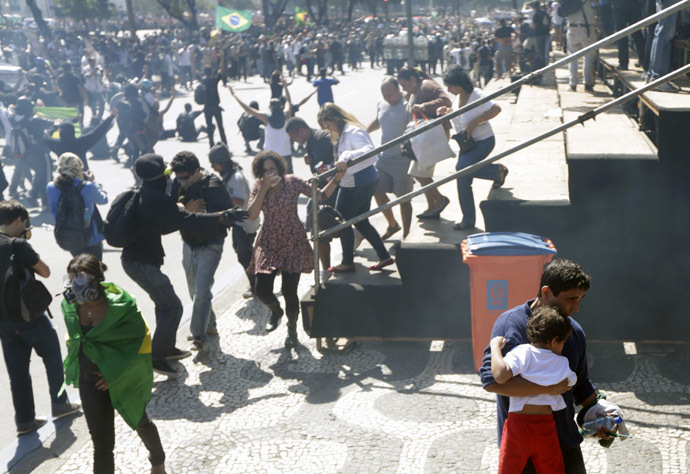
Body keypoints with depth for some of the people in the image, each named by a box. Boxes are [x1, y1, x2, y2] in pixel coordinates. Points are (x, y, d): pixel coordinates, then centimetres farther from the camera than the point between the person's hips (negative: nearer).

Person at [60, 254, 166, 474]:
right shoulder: (71, 306, -8)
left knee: (139, 422, 24)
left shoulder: (120, 305, -23)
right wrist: (74, 368, 5)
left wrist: (117, 373, -22)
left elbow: (143, 343, -19)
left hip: (124, 380, -3)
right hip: (91, 383, 3)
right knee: (101, 443, 2)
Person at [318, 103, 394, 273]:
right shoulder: (343, 133, 12)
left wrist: (346, 157, -48)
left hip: (357, 185, -10)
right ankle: (384, 256, 23)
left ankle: (347, 262, 16)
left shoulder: (353, 132, -19)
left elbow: (368, 151, -36)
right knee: (361, 222, 17)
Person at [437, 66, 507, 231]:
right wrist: (446, 112, -2)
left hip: (483, 141, -8)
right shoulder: (458, 97, 3)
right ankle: (468, 220, 15)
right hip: (467, 143, 8)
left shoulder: (476, 96, -20)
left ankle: (498, 170, -2)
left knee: (462, 168, -27)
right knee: (463, 180, 5)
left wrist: (474, 123, -29)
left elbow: (496, 109, -28)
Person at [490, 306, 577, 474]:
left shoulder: (523, 352, -11)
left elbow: (500, 375, -26)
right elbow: (571, 382, 23)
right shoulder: (562, 363, 2)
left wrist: (495, 347, -13)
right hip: (547, 427, 3)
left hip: (518, 424, -3)